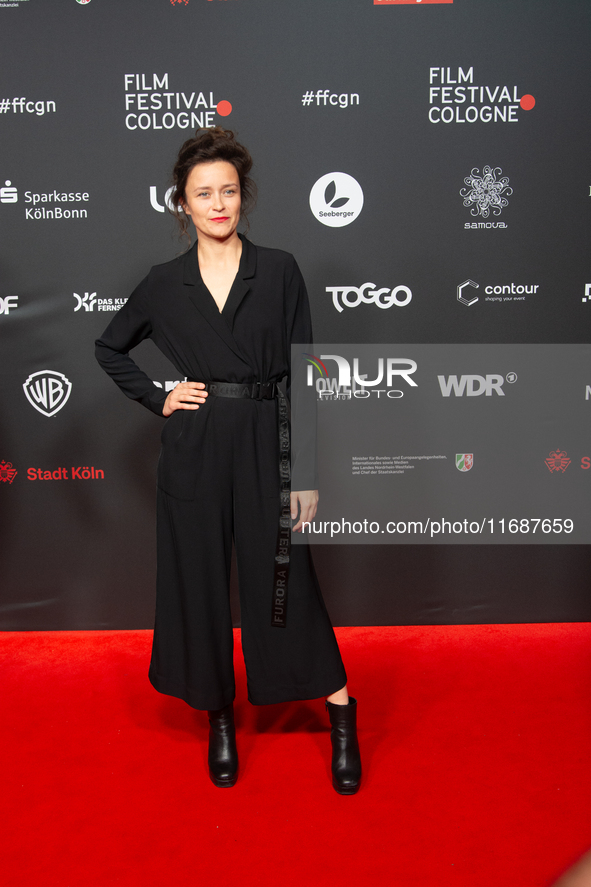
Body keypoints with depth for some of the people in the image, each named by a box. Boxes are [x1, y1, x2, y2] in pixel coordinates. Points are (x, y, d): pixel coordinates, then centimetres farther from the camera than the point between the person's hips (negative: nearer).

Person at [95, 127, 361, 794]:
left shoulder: (279, 271, 1)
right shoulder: (165, 283, 5)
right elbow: (110, 347, 20)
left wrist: (308, 473, -5)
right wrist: (156, 397, 4)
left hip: (265, 445, -2)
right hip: (193, 451, 2)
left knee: (284, 581, 3)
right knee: (198, 581, 9)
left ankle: (341, 714, 20)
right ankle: (219, 719, 29)